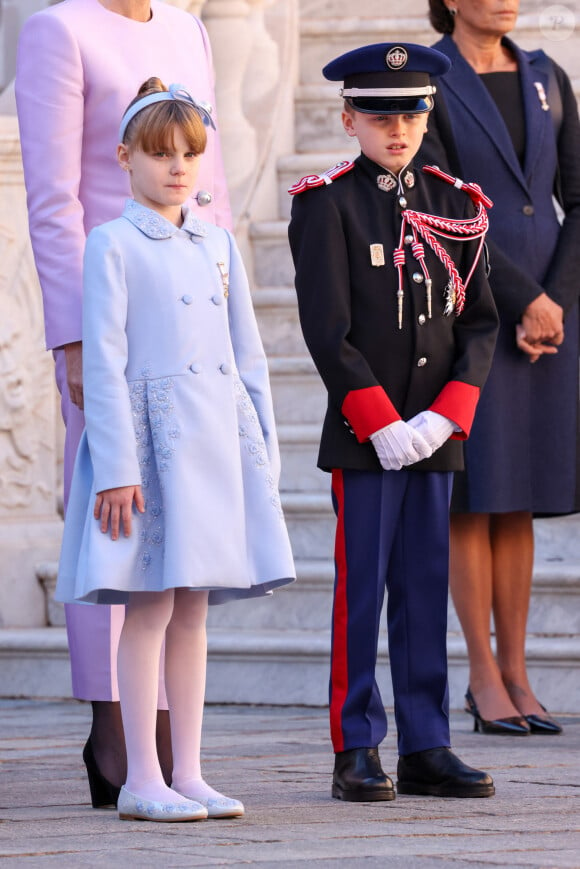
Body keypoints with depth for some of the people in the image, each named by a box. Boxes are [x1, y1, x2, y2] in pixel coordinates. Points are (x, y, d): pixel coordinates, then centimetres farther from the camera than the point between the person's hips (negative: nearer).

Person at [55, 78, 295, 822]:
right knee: (150, 607, -5)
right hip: (149, 436, -6)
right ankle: (142, 780, 0)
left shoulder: (218, 245, 14)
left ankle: (188, 773, 12)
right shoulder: (113, 246, -4)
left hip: (217, 437, 6)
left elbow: (247, 355, 16)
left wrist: (261, 451, 10)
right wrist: (115, 467, -15)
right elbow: (103, 361, -8)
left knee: (192, 608, 8)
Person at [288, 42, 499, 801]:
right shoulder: (327, 204, -4)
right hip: (362, 436, -4)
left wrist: (445, 417, -7)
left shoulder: (455, 205, 9)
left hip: (435, 434, 4)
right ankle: (357, 753, 3)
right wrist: (382, 425, -15)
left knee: (427, 590, 7)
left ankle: (426, 750, 11)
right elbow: (327, 331, -10)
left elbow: (481, 324, 6)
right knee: (361, 591, -1)